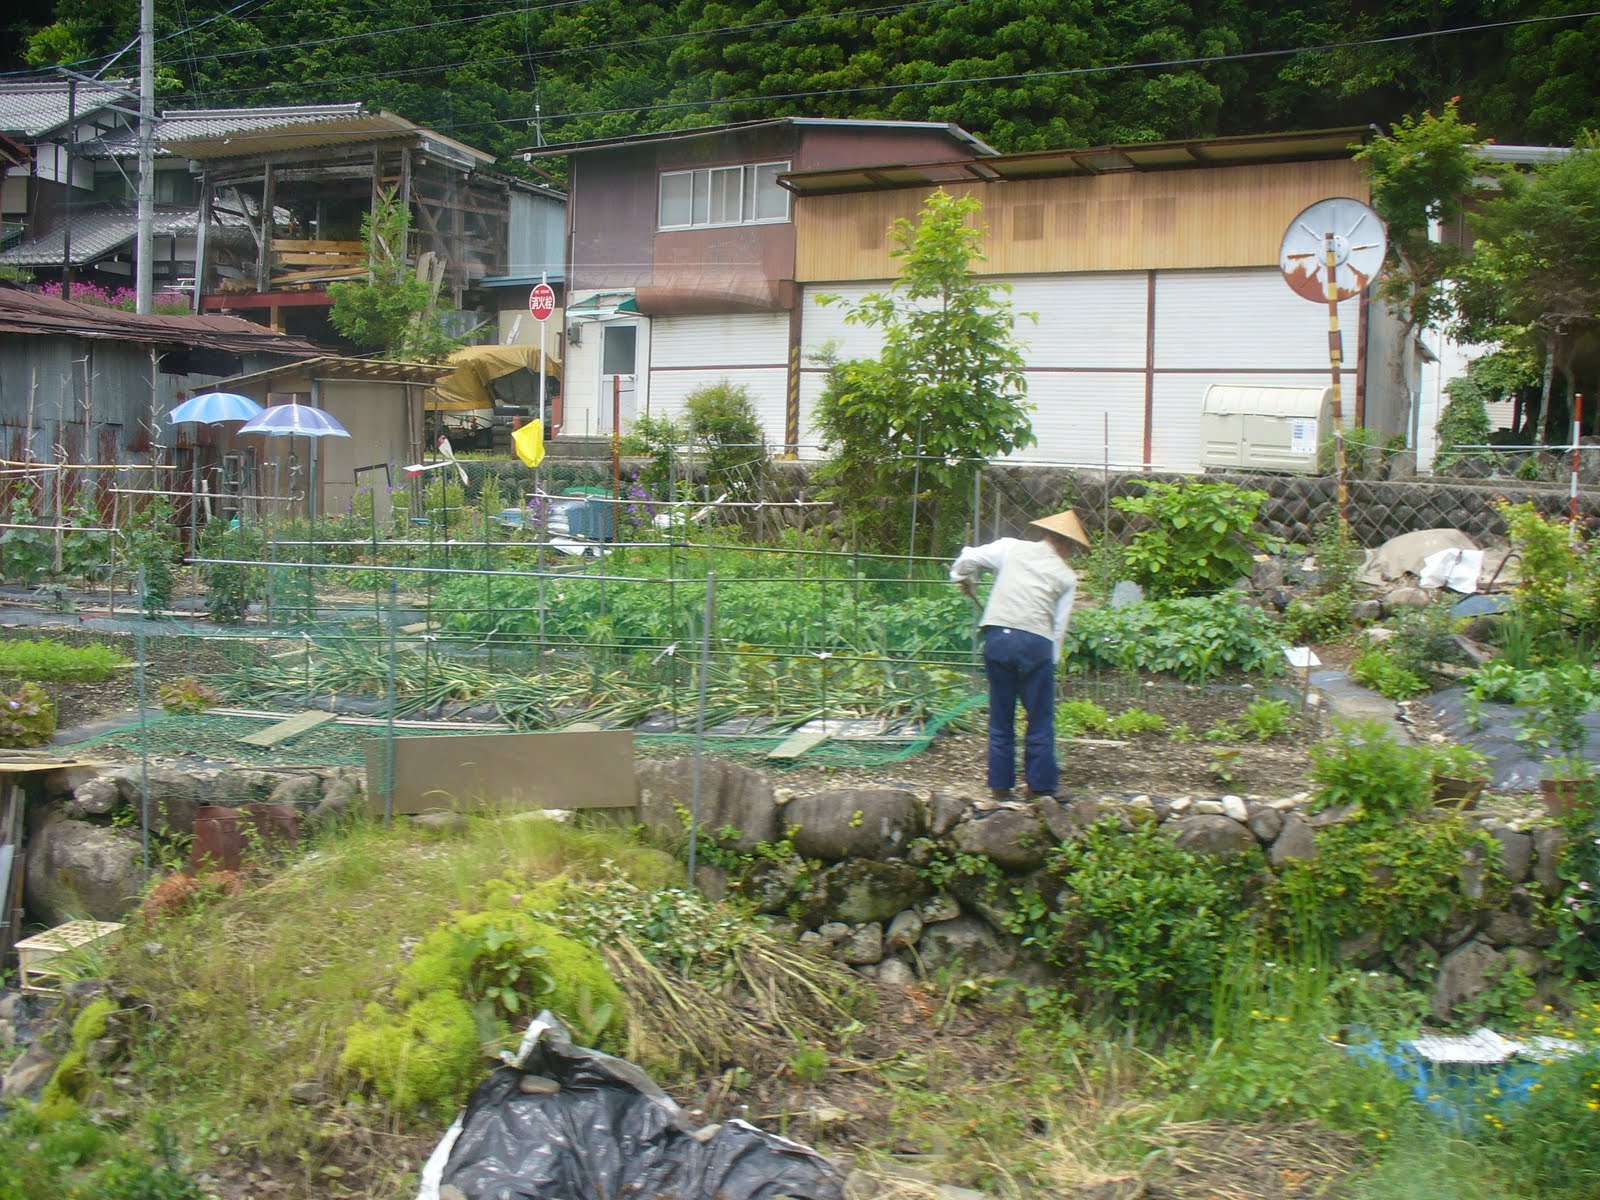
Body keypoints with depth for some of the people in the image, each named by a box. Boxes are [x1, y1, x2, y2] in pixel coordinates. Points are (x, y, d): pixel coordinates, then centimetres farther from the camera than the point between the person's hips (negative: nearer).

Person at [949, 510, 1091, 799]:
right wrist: (1050, 661, 13)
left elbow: (968, 558, 5)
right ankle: (1040, 785, 12)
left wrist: (964, 579, 25)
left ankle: (1000, 783, 16)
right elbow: (1059, 627, 7)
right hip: (1036, 642, -2)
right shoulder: (1066, 577, 10)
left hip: (997, 636, 2)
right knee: (1040, 719, 9)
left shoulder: (1011, 547, 11)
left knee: (1000, 717, 11)